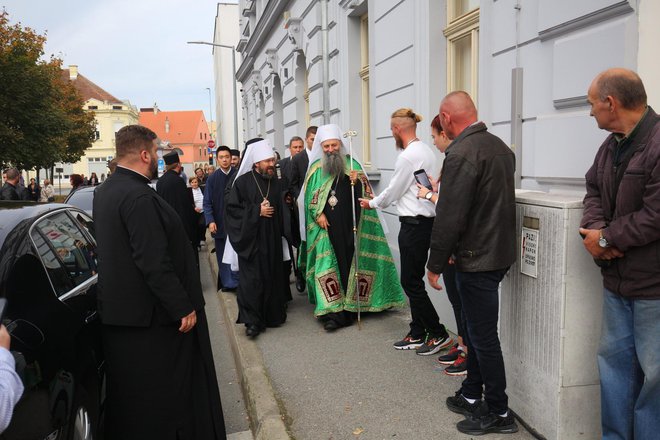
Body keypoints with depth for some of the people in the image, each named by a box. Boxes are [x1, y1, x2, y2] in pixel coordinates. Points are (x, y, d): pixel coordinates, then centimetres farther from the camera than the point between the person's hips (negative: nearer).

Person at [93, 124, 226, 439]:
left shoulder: (106, 191, 9)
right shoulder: (139, 197, -23)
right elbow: (154, 262, -27)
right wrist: (183, 307, -20)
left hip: (119, 310, 10)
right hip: (150, 316, -10)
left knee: (129, 394, 22)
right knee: (162, 393, 5)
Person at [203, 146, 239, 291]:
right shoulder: (212, 178, 1)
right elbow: (207, 202, 1)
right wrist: (210, 221, -11)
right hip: (220, 224, 1)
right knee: (223, 255, 7)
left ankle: (238, 280, 18)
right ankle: (227, 282, 18)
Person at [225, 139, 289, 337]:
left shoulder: (276, 183, 8)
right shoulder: (242, 182, -6)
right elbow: (232, 209, -8)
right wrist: (257, 211, -14)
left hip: (272, 240, 4)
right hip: (251, 239, -4)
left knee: (273, 276, 7)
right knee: (251, 279, -4)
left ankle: (273, 314, 21)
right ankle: (252, 320, 4)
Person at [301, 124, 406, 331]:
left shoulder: (351, 164, 8)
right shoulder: (316, 168, 7)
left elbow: (365, 193, 5)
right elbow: (310, 197, 8)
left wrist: (357, 181, -15)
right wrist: (318, 214, -6)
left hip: (350, 226, 1)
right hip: (327, 227, 0)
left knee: (350, 262, 4)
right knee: (328, 264, -5)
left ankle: (349, 306, 16)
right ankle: (332, 311, -4)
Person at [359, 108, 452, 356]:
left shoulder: (408, 156, -17)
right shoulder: (425, 151, 13)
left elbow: (393, 191, -9)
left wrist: (372, 204, 8)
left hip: (414, 224, -10)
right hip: (423, 221, 10)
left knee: (411, 282, 0)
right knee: (413, 281, 15)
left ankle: (439, 335, 10)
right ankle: (417, 335, 24)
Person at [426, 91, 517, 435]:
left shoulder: (461, 153, -19)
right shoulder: (500, 146, 10)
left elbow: (449, 216, -22)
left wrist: (435, 263, -12)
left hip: (477, 259, -9)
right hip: (498, 251, 9)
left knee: (483, 336, 3)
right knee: (477, 328, 19)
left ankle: (498, 413, 17)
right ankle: (471, 395, 33)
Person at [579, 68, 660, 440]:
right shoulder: (612, 144, 10)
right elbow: (594, 190, 14)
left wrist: (605, 239, -12)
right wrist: (595, 227, -7)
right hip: (618, 278, 9)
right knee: (614, 360, 17)